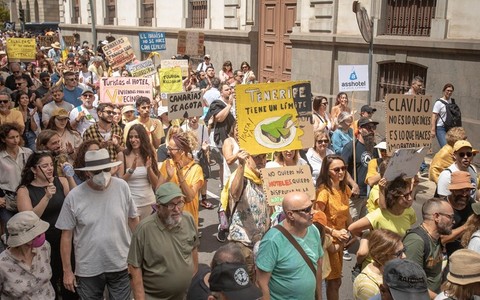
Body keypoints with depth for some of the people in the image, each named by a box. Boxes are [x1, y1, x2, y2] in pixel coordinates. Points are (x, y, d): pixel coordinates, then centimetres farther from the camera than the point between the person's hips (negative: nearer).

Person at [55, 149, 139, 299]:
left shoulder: (122, 187, -8)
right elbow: (66, 235, -4)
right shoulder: (73, 197, -12)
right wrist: (67, 271, -2)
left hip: (121, 265, 1)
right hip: (88, 269, 0)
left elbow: (133, 220, 3)